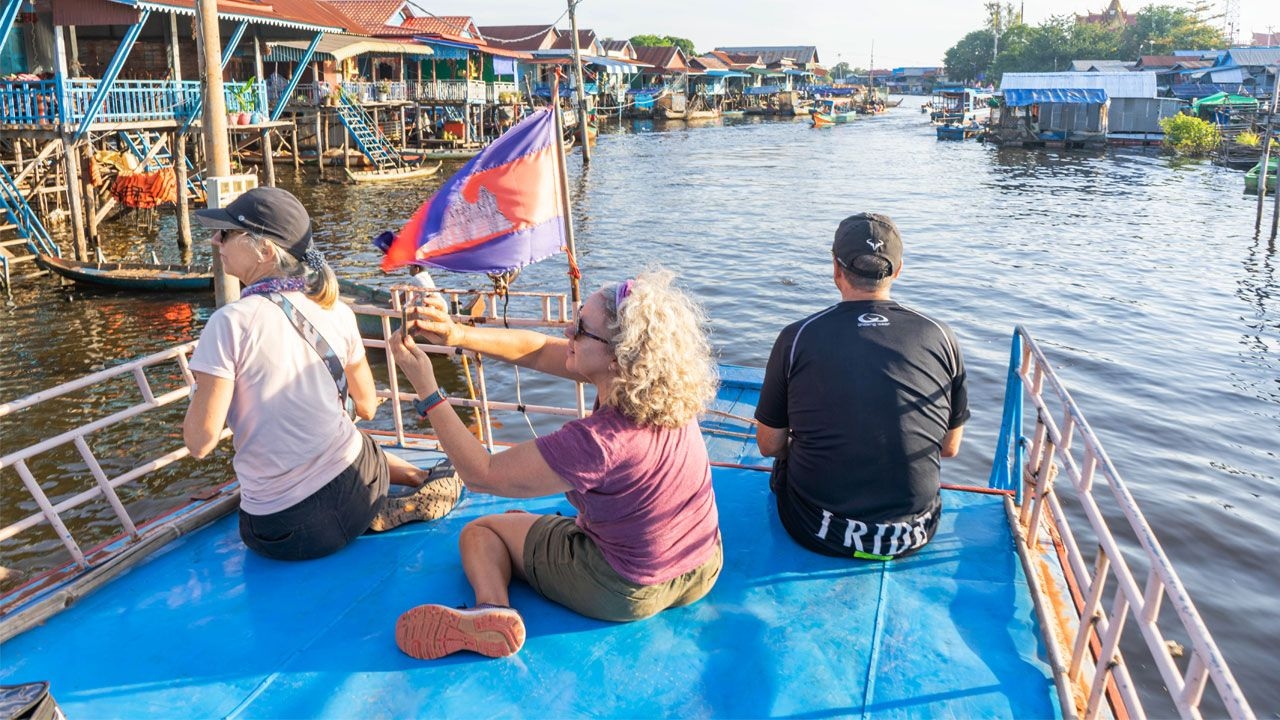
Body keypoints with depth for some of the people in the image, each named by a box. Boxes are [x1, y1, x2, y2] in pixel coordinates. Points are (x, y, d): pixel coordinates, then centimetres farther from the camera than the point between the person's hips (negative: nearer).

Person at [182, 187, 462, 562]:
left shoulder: (231, 322, -17)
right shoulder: (337, 312, -1)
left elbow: (200, 440, -16)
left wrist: (203, 386, 3)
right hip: (357, 485, 6)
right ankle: (422, 482, 23)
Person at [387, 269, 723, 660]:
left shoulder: (599, 439, -34)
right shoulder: (666, 381, -13)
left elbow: (480, 475, -22)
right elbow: (538, 349, -4)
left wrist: (425, 387, -20)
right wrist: (458, 334, -16)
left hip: (630, 592, -8)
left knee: (480, 531, 10)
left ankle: (493, 605, -12)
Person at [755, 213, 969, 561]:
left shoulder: (796, 337, -12)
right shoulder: (941, 338, -6)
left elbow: (770, 446, -2)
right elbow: (950, 448, 5)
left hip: (818, 535, -2)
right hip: (913, 537, 2)